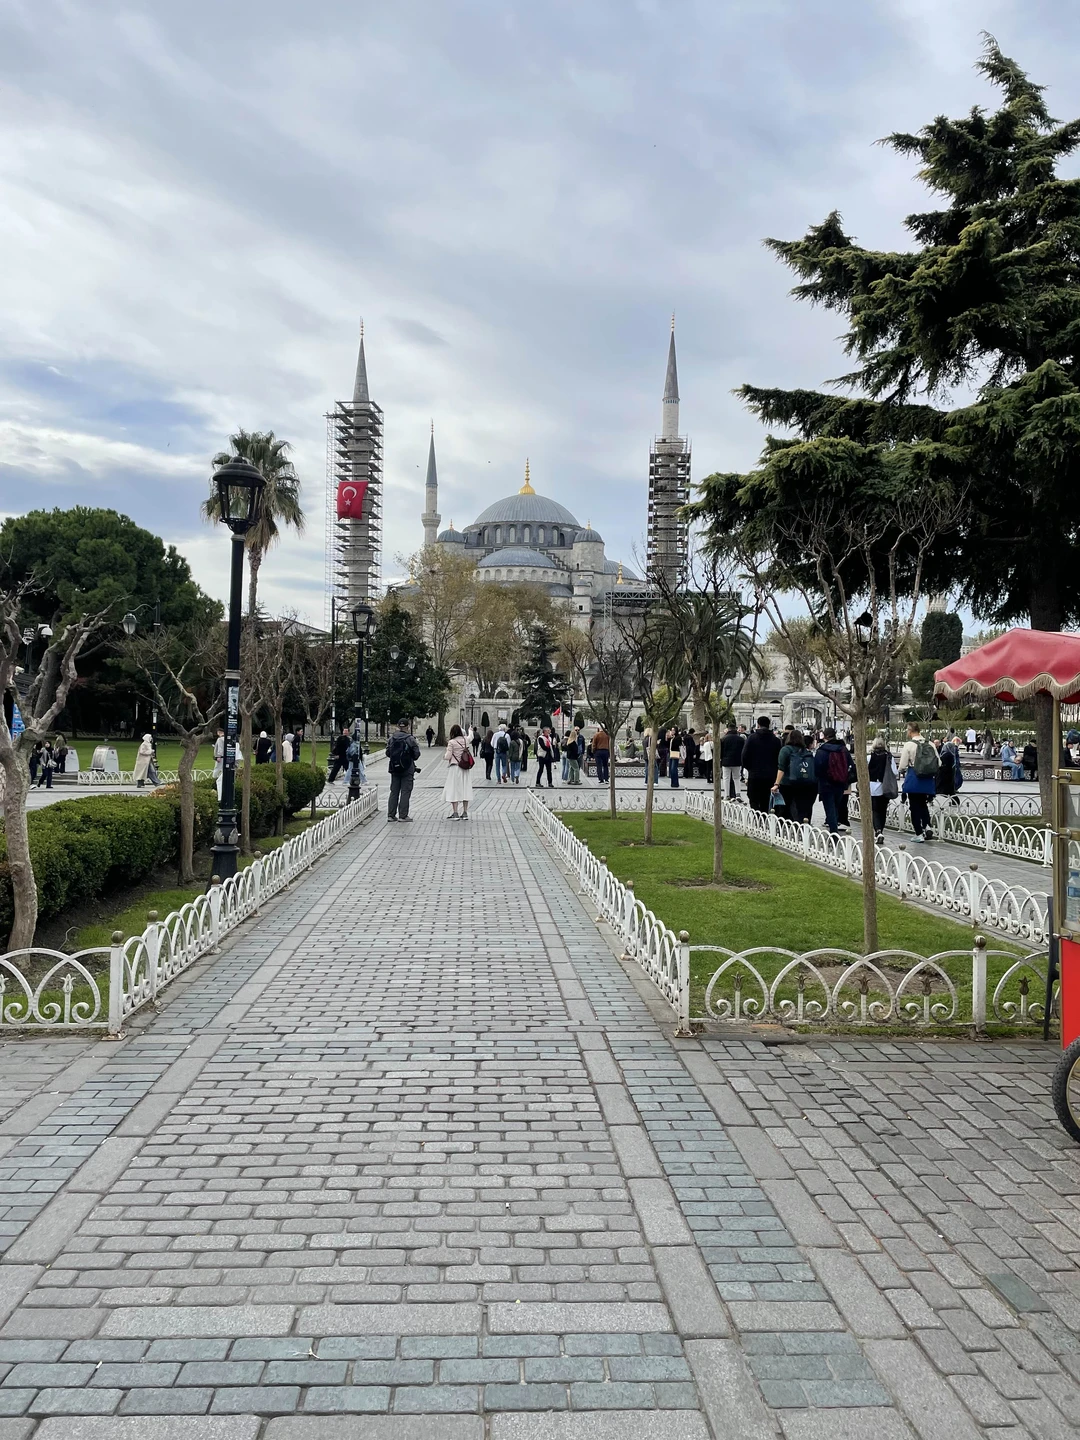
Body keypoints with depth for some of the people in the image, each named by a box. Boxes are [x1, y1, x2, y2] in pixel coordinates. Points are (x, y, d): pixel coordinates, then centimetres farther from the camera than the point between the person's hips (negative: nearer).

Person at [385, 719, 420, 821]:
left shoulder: (391, 738, 0)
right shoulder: (410, 739, -10)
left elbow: (387, 753, 3)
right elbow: (417, 754, -7)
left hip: (394, 768, 4)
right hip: (407, 769, -4)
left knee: (394, 792, 11)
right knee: (405, 792, 1)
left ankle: (391, 815, 11)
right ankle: (403, 815, 0)